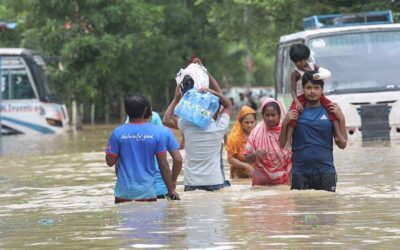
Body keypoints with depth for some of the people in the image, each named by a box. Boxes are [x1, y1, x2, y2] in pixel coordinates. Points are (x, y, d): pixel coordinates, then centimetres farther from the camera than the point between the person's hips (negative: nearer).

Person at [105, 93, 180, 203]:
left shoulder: (118, 133, -4)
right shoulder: (157, 132, -4)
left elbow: (110, 162, -1)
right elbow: (163, 165, -2)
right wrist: (171, 190, 6)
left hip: (124, 192, 0)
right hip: (147, 192, 0)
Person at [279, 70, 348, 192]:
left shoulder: (329, 111, 6)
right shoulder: (296, 112, 6)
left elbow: (342, 144, 6)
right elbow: (282, 144, 8)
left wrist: (341, 118, -2)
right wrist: (285, 123, -6)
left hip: (326, 171, 0)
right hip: (300, 172, 0)